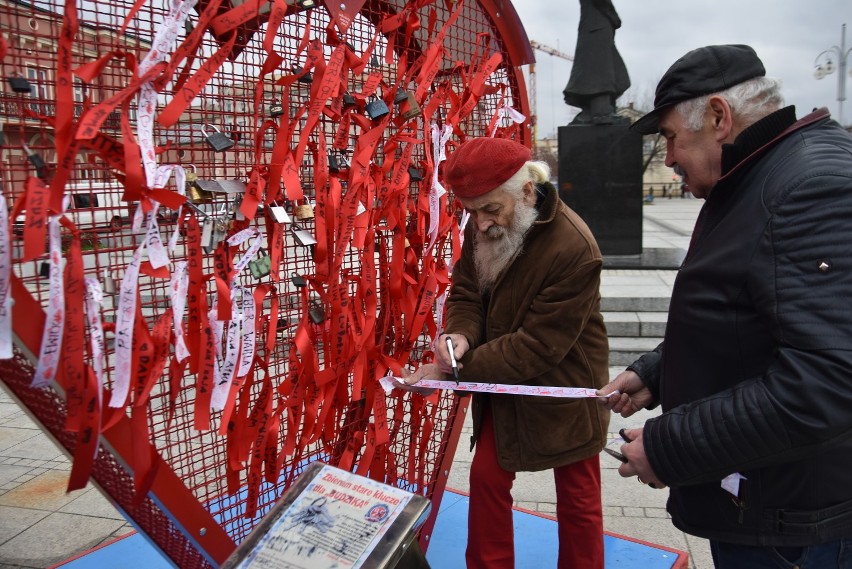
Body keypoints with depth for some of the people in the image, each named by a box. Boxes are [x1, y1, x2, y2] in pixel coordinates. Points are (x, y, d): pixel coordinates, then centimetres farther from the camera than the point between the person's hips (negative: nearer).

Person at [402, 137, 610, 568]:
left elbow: (538, 347, -28)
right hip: (503, 386, 6)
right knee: (486, 476, 14)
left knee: (578, 499, 12)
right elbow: (465, 291, 0)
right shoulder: (484, 228, -8)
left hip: (563, 393, -5)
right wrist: (460, 335, -24)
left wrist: (452, 371, -28)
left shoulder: (574, 250, -30)